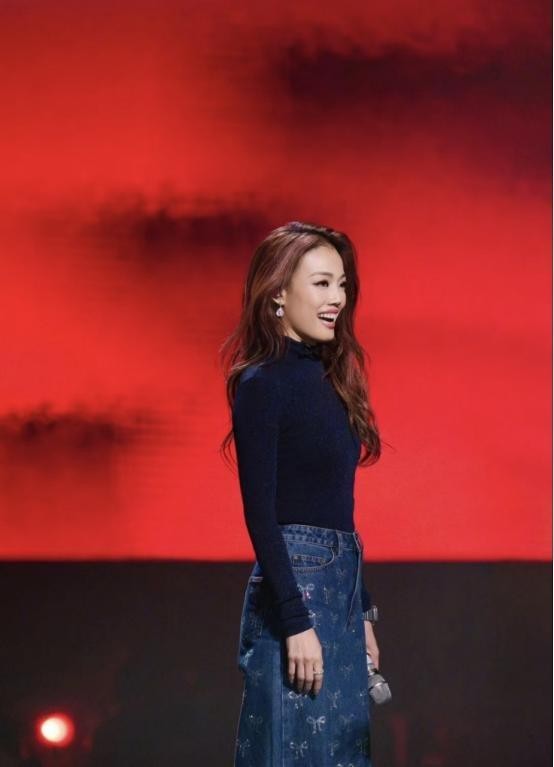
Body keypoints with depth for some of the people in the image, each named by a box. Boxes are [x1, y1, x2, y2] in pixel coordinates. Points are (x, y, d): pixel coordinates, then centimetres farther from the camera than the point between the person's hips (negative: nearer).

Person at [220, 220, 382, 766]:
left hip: (340, 588, 9)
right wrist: (297, 622, -20)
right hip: (294, 584, -8)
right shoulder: (262, 384, -11)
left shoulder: (327, 378, 13)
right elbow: (260, 515, -16)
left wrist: (361, 612, 17)